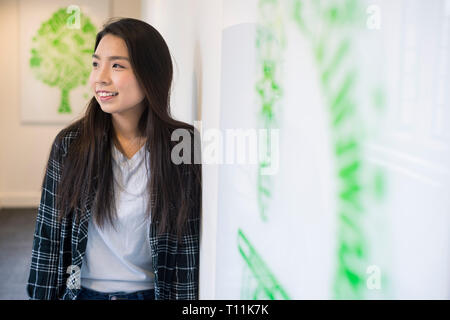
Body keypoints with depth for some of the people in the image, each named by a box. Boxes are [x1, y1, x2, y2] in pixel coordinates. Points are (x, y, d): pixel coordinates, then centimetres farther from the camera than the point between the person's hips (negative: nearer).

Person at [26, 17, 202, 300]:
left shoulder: (185, 145, -12)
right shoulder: (70, 145, -9)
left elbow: (189, 244, -8)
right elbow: (49, 235, -4)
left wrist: (186, 298, -9)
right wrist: (42, 296, -5)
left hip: (152, 291, -1)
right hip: (83, 290, 1)